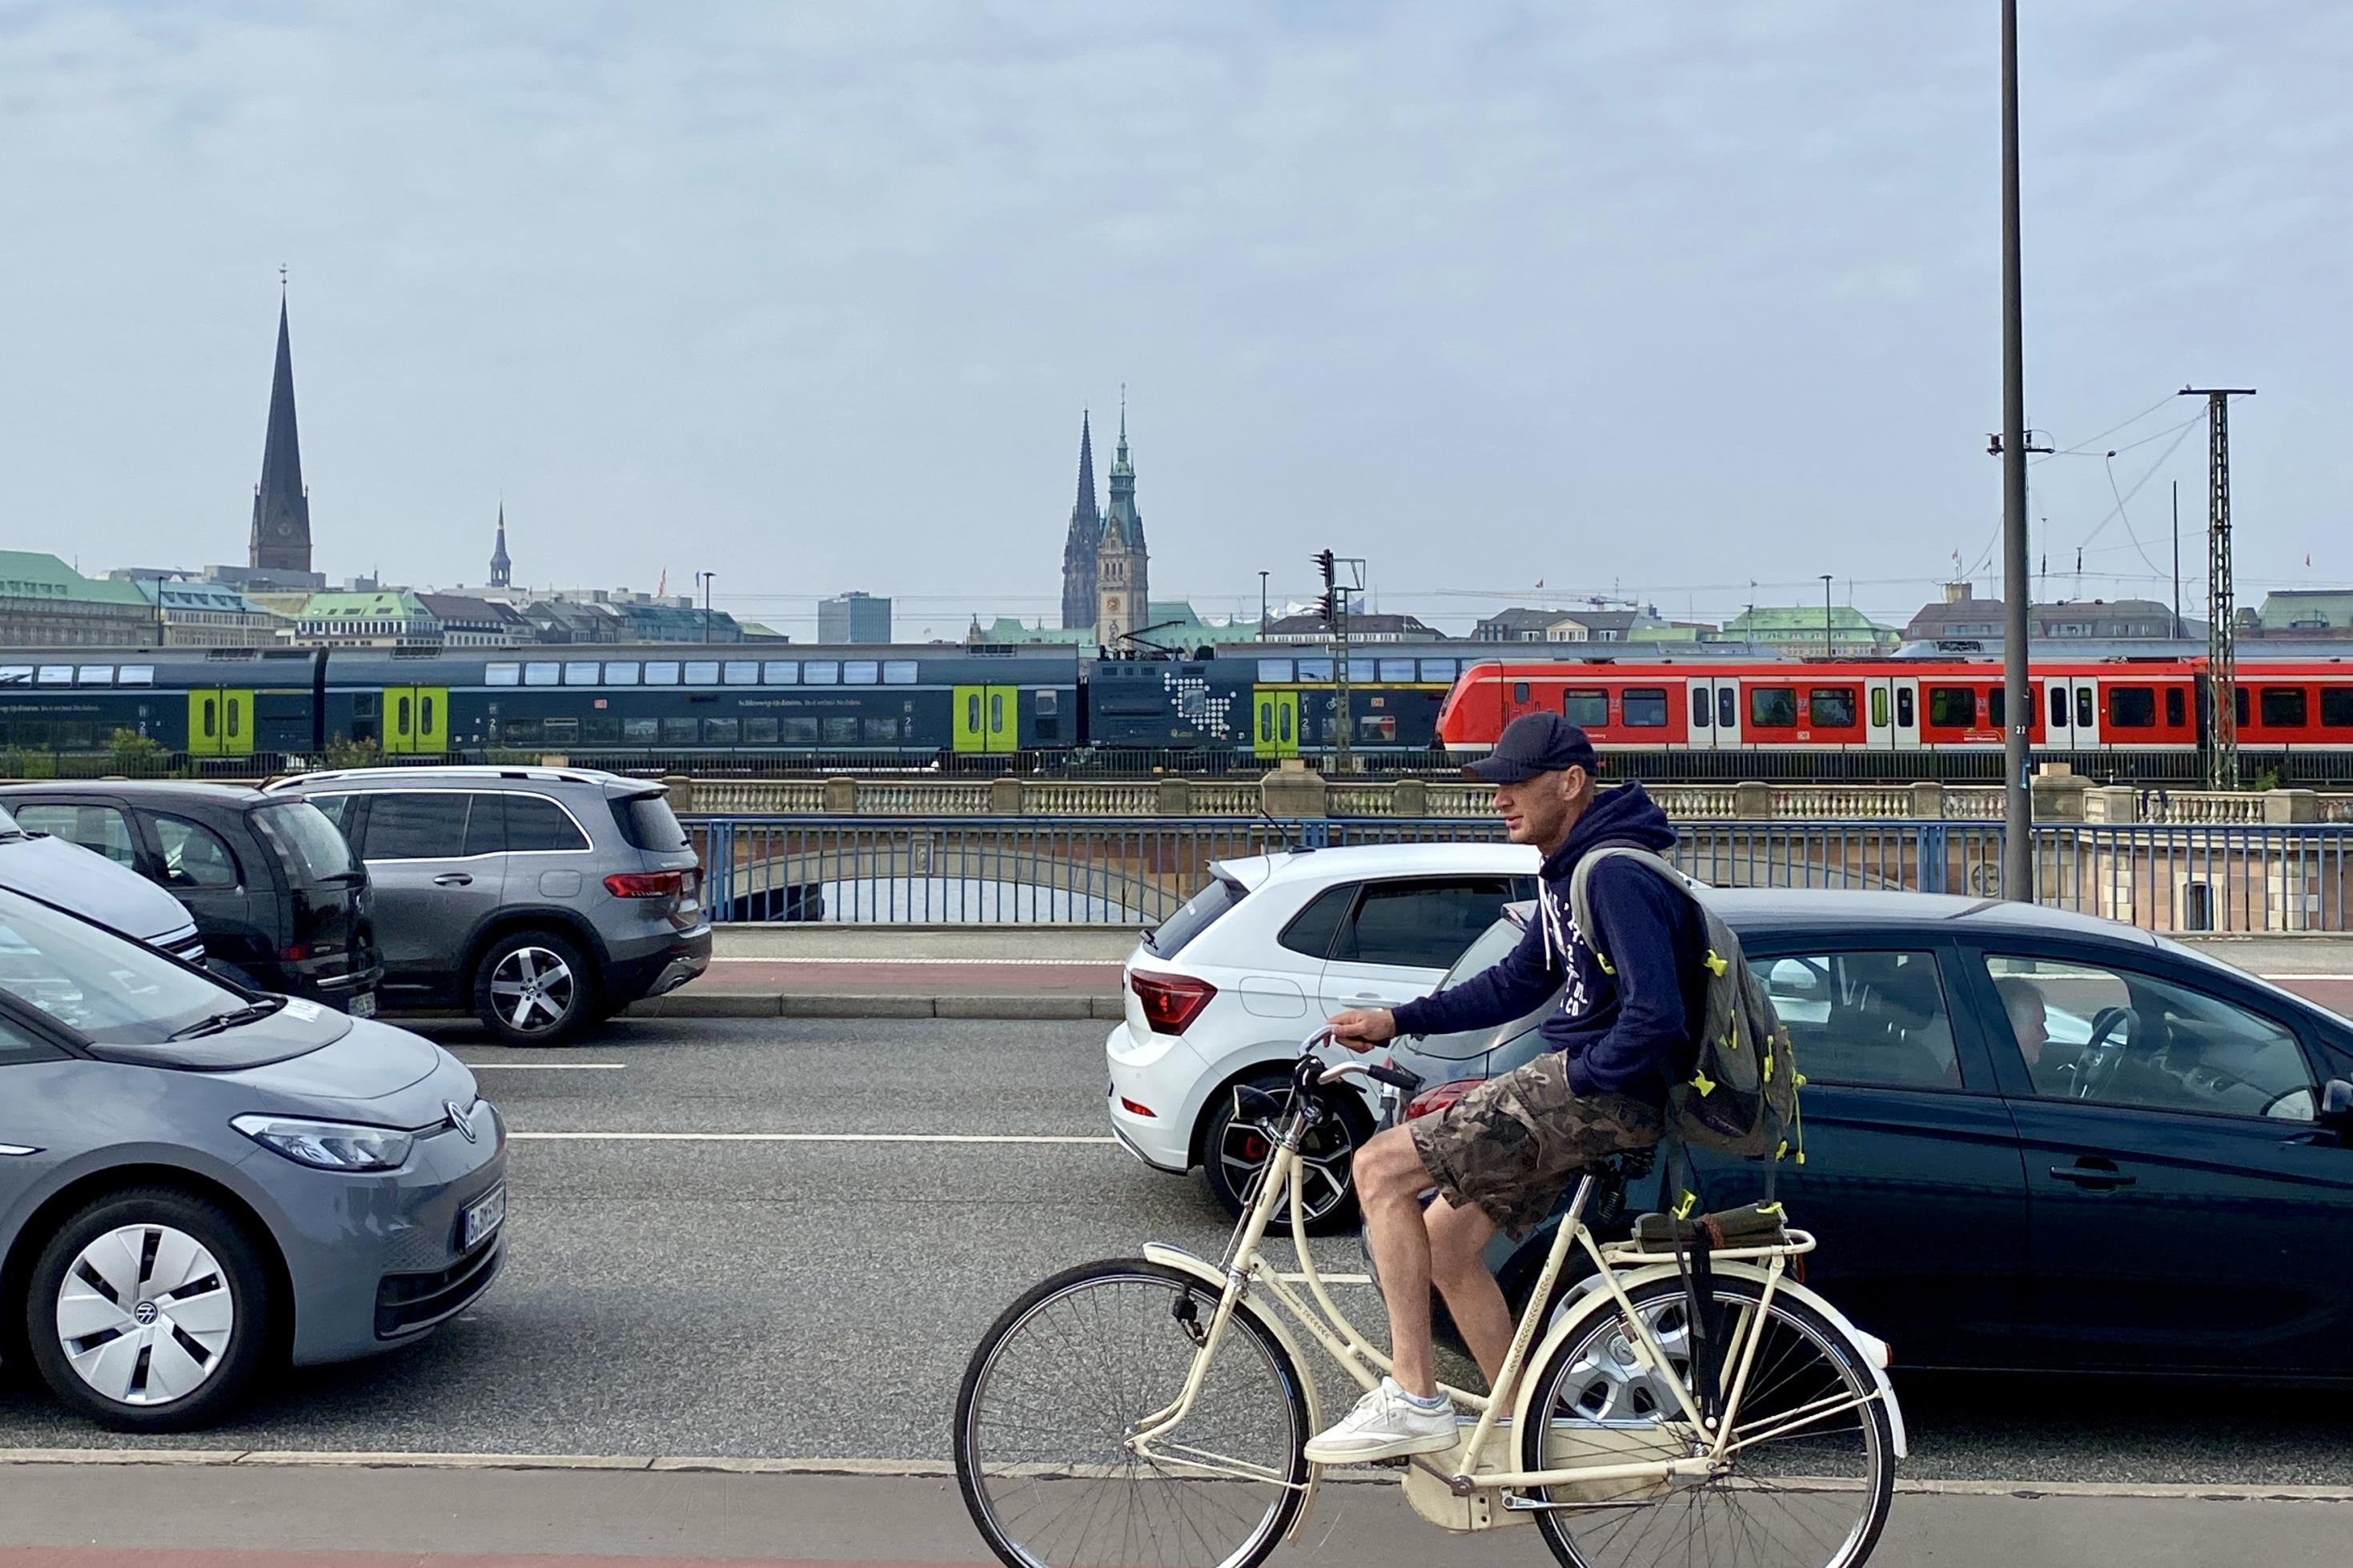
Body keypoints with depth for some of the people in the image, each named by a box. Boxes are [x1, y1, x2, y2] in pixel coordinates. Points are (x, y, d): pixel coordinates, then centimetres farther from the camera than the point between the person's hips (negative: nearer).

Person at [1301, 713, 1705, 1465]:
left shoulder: (1617, 875, -18)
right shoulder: (1569, 872, 16)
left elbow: (1656, 1014, -26)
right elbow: (1516, 983, 24)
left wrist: (1579, 1076, -15)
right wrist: (1396, 1022, 17)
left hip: (1604, 1092, -11)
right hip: (1572, 1088, 11)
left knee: (1381, 1167, -14)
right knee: (1445, 1239, 13)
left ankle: (1413, 1398, -11)